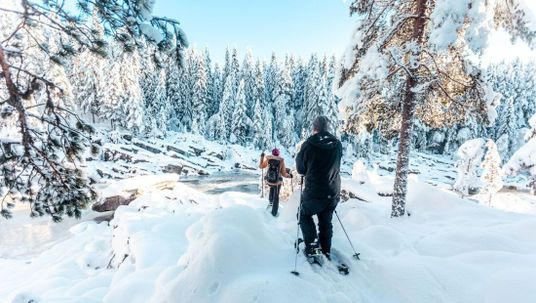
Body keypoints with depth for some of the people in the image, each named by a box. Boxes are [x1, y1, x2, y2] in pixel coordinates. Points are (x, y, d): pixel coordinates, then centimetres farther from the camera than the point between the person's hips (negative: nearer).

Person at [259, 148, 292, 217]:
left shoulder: (268, 159, -6)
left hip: (268, 180, 2)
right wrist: (289, 175, 11)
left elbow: (261, 166, 10)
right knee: (276, 197, 17)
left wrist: (262, 157, 21)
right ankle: (274, 212, 25)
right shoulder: (281, 161, -11)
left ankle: (271, 201, 36)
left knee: (272, 187, 38)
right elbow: (283, 173, -9)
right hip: (277, 181, -2)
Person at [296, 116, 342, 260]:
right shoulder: (338, 145, -1)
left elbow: (301, 169, -3)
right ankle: (326, 251, 29)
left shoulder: (308, 144, -13)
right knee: (326, 221, 22)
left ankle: (312, 244, 7)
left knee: (305, 215, 21)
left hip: (314, 193, -4)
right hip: (333, 194, 4)